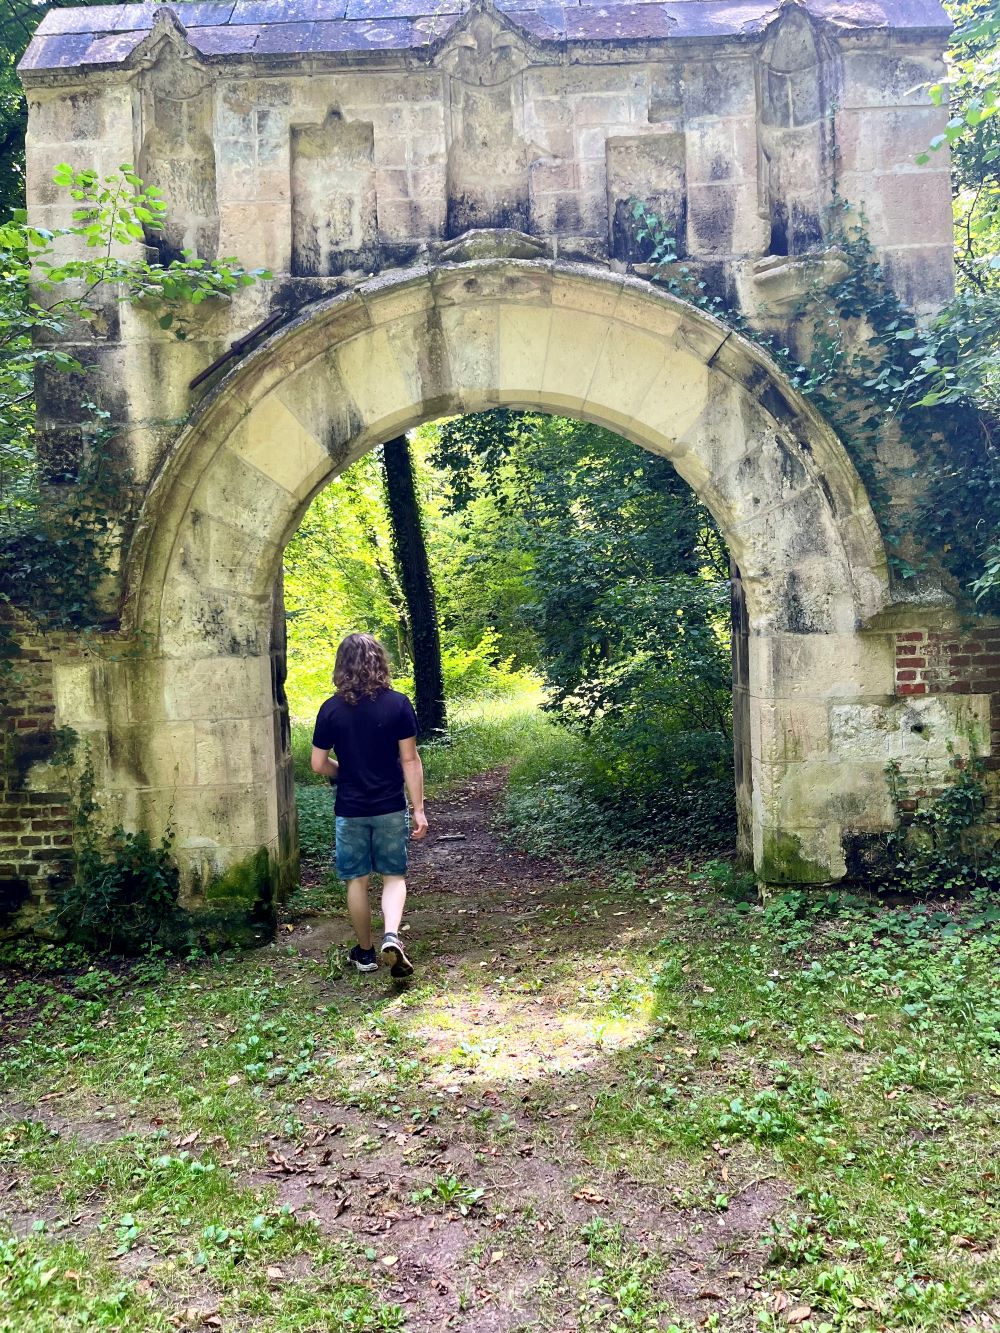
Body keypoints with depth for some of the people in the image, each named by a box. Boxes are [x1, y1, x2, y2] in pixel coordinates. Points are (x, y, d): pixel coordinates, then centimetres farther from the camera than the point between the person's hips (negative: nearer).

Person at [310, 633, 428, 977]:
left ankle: (365, 952, 23)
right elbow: (410, 760, -8)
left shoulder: (332, 709, -7)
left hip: (350, 809, 0)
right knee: (394, 876, 13)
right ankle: (391, 936, -10)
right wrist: (419, 809, -3)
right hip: (390, 807, 0)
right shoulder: (398, 704, -9)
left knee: (357, 880, 14)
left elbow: (319, 764, -3)